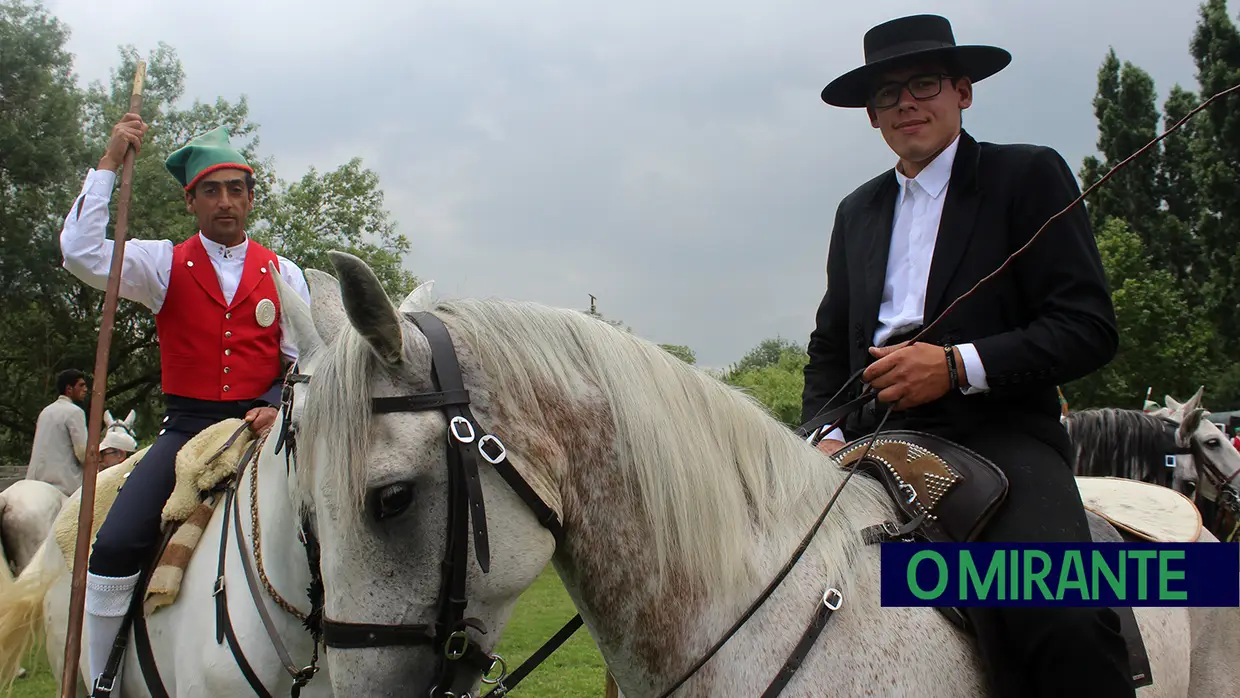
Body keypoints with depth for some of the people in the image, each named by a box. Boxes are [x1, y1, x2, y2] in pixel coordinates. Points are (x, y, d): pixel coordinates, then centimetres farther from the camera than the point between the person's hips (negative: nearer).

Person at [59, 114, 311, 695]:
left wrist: (280, 409, -11)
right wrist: (109, 162, -10)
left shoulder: (283, 273, 10)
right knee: (114, 547, -17)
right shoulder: (165, 264, 5)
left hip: (262, 425, 1)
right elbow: (83, 254, -12)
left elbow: (304, 361, 10)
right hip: (187, 428, -1)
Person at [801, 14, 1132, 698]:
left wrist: (960, 365, -15)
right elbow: (829, 342, 24)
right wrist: (826, 432, 3)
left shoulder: (1029, 175, 6)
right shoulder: (857, 212, 22)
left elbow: (1088, 327, -3)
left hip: (996, 433, -5)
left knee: (1060, 617, -32)